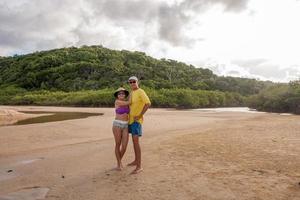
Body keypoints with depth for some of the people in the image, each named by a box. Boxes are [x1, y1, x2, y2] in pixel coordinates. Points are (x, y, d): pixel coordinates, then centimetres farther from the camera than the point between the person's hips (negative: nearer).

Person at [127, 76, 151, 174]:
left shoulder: (140, 92, -14)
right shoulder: (131, 93, 13)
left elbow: (148, 103, -26)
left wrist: (139, 115, -23)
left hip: (136, 120, -9)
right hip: (131, 119, 9)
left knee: (135, 141, -15)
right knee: (134, 140, 16)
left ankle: (139, 166, -12)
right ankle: (136, 160, 30)